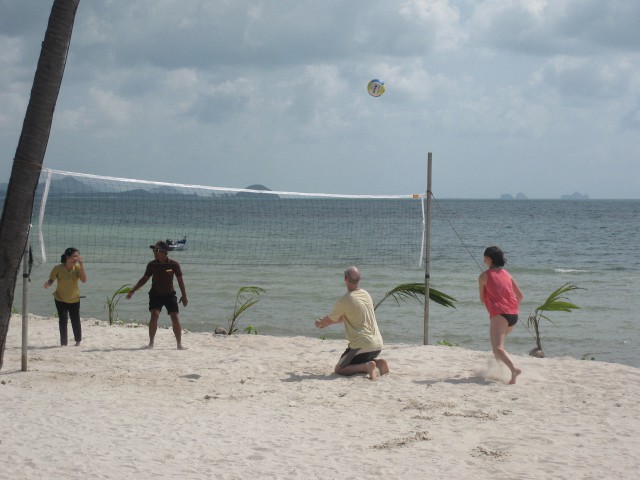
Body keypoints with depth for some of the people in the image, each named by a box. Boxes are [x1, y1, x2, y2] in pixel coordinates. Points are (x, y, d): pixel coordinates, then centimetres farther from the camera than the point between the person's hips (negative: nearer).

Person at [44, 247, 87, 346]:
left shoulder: (77, 267, -13)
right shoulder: (58, 268, -17)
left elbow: (84, 280, -23)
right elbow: (51, 280, -6)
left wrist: (81, 265, -29)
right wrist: (47, 284, -29)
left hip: (74, 299, 1)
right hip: (60, 299, -1)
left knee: (75, 321, 7)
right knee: (63, 321, -3)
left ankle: (78, 340, 27)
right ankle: (63, 343, 8)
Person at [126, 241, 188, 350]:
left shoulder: (174, 264, -10)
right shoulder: (152, 265, -5)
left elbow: (180, 280, -1)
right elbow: (144, 279, 6)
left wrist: (184, 296, -2)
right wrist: (132, 291, 2)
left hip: (169, 294, -1)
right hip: (155, 294, 1)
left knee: (175, 317, -8)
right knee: (154, 315, -18)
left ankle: (179, 344, 3)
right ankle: (151, 343, -10)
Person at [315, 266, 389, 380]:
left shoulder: (344, 300, -14)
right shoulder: (365, 294, 10)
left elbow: (330, 319, 5)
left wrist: (320, 323, 28)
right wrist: (326, 323, 32)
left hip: (361, 346, -7)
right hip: (377, 345, 7)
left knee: (339, 369, 7)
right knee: (359, 364, 31)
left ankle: (367, 366, -17)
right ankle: (377, 362, 2)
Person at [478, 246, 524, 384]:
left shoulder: (484, 276, 4)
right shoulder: (506, 274, 19)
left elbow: (482, 299, 10)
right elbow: (520, 295, 19)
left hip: (499, 314, -7)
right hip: (513, 315, 7)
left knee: (498, 348, -19)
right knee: (498, 341, 29)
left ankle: (514, 369, -42)